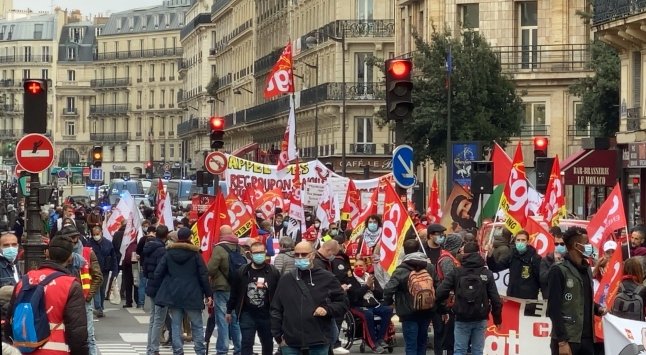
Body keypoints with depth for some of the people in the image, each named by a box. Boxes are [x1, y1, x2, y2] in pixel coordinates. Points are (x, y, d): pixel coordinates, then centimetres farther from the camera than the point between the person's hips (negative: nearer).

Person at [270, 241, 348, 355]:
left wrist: (327, 310, -11)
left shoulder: (327, 278, 4)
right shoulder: (285, 280, 9)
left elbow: (343, 303, 7)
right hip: (291, 343, 2)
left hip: (319, 343, -2)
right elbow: (276, 310, 12)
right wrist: (278, 335, 6)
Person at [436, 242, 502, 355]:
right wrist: (497, 318, 9)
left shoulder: (456, 272, -3)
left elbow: (440, 293, -10)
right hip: (480, 319, 1)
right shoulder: (487, 274, 0)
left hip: (461, 319, -1)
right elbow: (495, 299, -3)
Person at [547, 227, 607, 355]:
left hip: (586, 338, 7)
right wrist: (562, 341, -18)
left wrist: (597, 308, 4)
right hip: (567, 339, -7)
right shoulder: (559, 271, -8)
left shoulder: (586, 269, 16)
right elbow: (554, 308, -13)